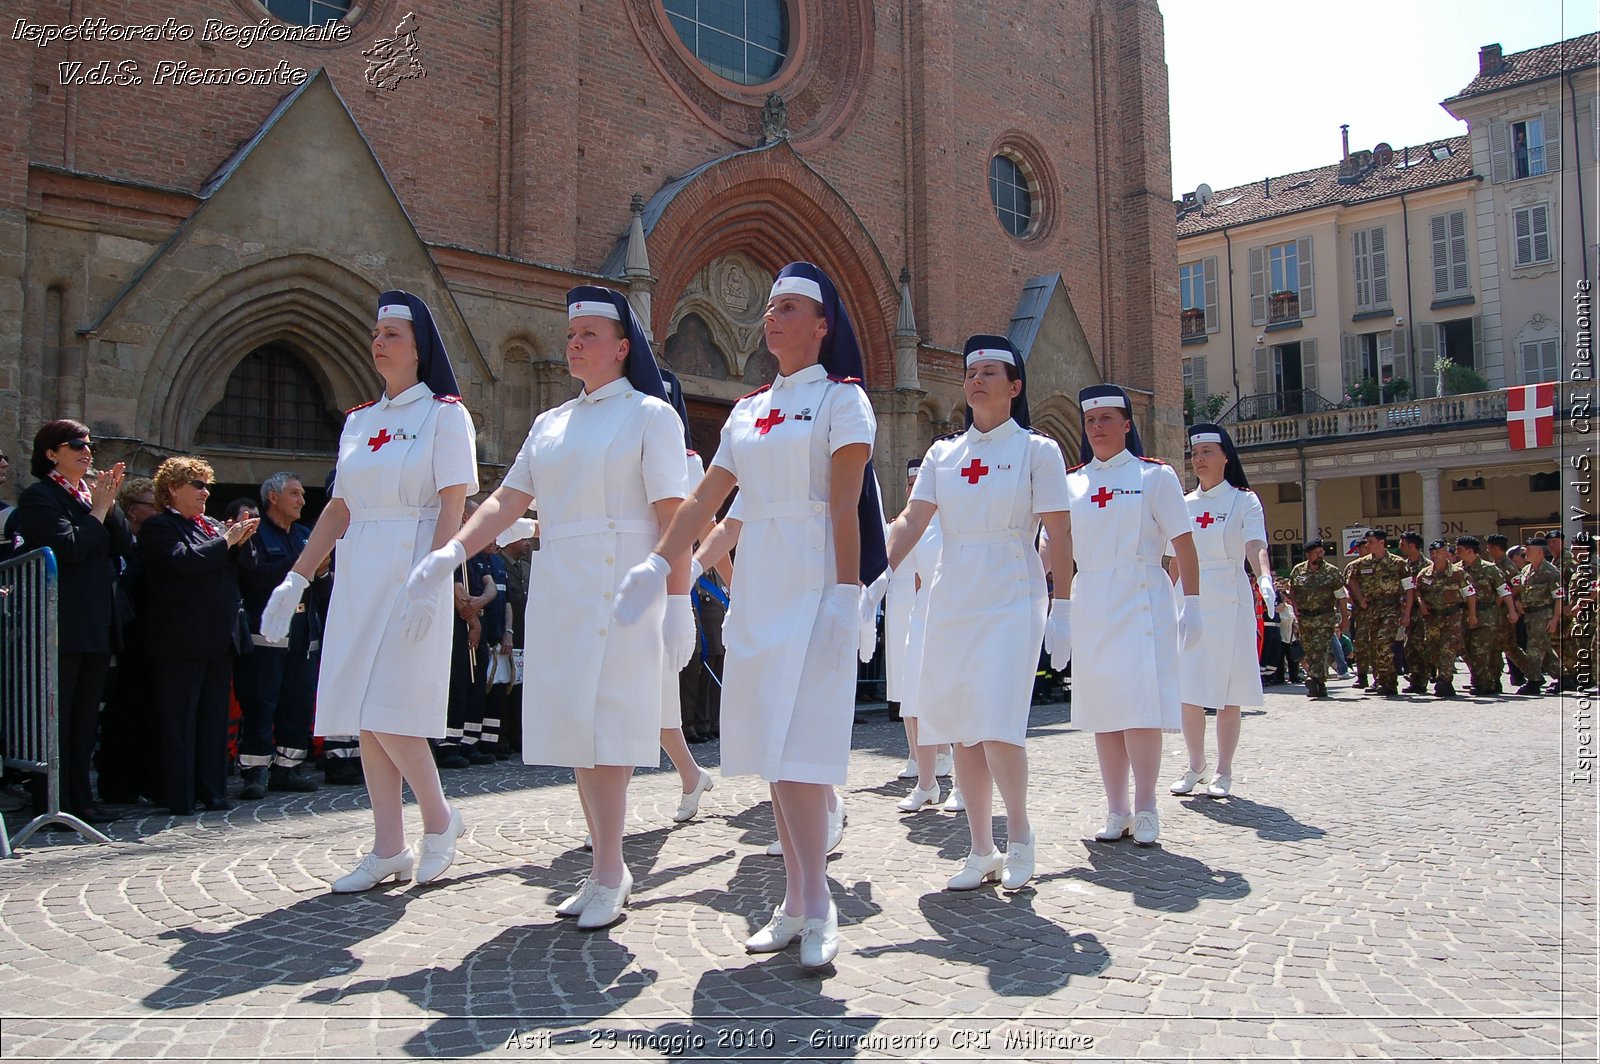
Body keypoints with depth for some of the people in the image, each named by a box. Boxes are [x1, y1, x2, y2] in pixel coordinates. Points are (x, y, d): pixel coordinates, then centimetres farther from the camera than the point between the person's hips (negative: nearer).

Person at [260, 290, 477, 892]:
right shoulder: (359, 420, 17)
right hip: (358, 576, 7)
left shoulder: (445, 413, -1)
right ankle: (389, 849, 12)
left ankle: (439, 819, 12)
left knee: (387, 711, -11)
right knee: (364, 716, 5)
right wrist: (296, 580, 10)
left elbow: (452, 508, -9)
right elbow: (339, 509, 16)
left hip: (411, 572, -7)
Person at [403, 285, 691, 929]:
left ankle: (608, 877, -2)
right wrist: (452, 553, -2)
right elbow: (508, 500, 13)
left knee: (603, 726, -9)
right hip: (557, 588, 6)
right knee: (574, 728, 7)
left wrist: (678, 603, -15)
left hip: (619, 586, -6)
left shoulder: (650, 413, -1)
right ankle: (608, 869, 17)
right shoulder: (550, 423, 18)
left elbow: (672, 514, -8)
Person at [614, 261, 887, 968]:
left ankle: (817, 906, -3)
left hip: (813, 584, -7)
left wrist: (844, 595, -18)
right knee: (770, 745, 7)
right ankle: (796, 903, 15)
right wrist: (654, 567, 5)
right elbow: (705, 500, 14)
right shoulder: (749, 410, 18)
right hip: (757, 585, 7)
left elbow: (845, 506, -10)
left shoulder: (842, 398, 0)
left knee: (795, 742, -13)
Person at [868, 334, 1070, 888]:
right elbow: (912, 520, 2)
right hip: (950, 601, 5)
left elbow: (1058, 535, -3)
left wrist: (1062, 608, -8)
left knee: (997, 726, -13)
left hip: (1011, 600, -4)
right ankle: (981, 850, 17)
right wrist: (880, 575, -14)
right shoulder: (943, 453, 11)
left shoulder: (1037, 450, 0)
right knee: (962, 728, 6)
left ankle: (1020, 832, 11)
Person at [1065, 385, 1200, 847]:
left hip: (1141, 601, -3)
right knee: (1101, 707, 4)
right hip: (1089, 604, 4)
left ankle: (1145, 810, 2)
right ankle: (1117, 811, 12)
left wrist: (1192, 605, -9)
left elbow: (1184, 544, -3)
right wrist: (1057, 607, 3)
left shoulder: (1155, 475, 2)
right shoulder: (1070, 482, 11)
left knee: (1141, 706, -9)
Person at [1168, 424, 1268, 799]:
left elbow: (1256, 546, -15)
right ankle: (1195, 766, 18)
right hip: (1189, 602, 4)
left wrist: (1265, 578, -34)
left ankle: (1223, 772, 10)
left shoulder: (1244, 500, 0)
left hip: (1229, 603, -3)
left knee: (1228, 694, 0)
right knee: (1188, 691, 2)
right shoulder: (1184, 504, 12)